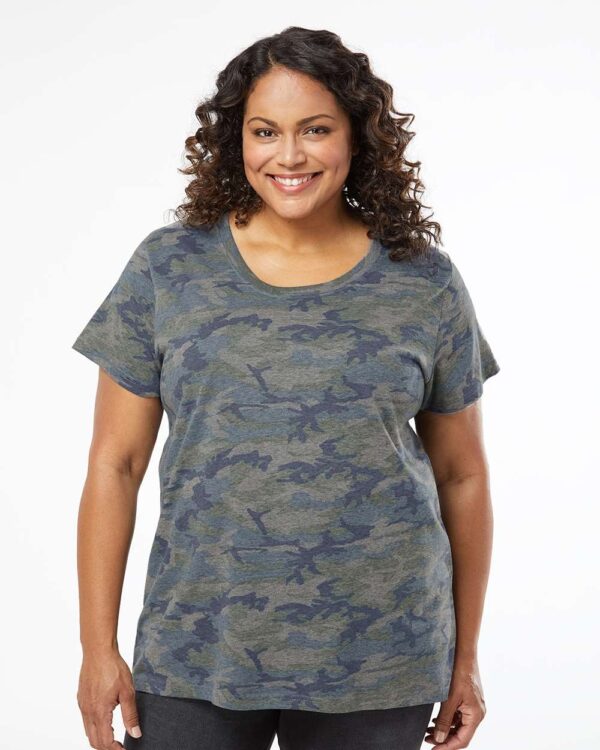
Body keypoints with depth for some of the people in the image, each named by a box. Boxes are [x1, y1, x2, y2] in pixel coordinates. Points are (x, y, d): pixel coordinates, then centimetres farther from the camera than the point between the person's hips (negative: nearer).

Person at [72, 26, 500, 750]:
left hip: (377, 663, 1)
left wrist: (465, 660, 10)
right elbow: (114, 465, 1)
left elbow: (461, 476, 7)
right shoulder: (168, 267, 0)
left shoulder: (425, 283, 1)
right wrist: (99, 647, -1)